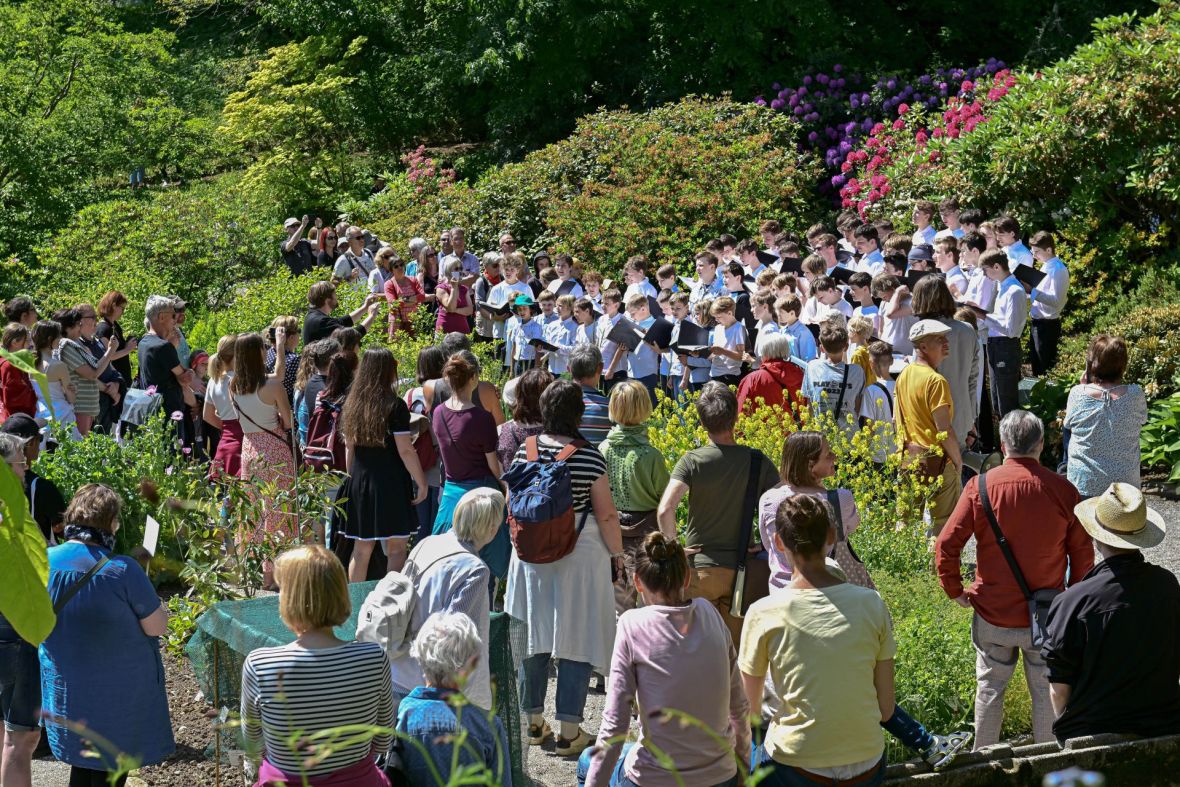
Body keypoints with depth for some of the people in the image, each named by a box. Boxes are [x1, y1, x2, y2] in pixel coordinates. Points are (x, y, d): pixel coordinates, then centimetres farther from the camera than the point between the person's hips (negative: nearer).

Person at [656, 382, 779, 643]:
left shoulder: (692, 461, -12)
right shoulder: (757, 461, -6)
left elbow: (665, 510, -24)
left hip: (700, 566, -2)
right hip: (741, 568, 2)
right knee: (737, 644, 15)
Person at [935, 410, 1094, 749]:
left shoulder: (981, 486, -12)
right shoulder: (1063, 490, -11)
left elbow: (946, 544, -13)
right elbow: (1083, 554, -3)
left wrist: (954, 590, 1)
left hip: (993, 616, 0)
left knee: (990, 689, 17)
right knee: (1047, 691, 15)